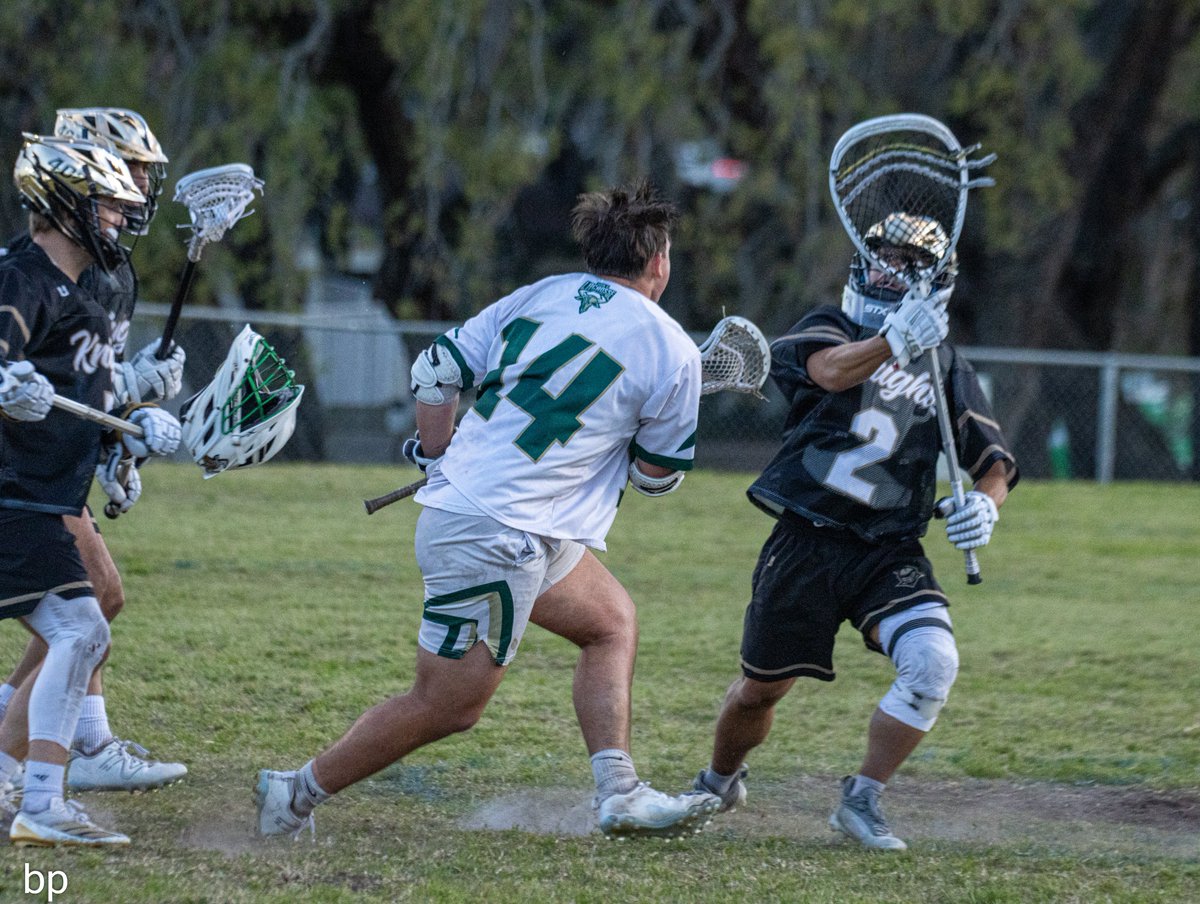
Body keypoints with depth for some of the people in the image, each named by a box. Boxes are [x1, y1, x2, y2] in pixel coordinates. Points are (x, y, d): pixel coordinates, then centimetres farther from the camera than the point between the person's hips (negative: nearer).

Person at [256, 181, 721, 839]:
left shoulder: (536, 297, 10)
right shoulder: (670, 351, -4)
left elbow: (436, 371, 9)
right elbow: (656, 476, 6)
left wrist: (437, 459, 21)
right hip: (498, 537, -8)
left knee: (612, 622, 20)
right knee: (448, 706, -1)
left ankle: (618, 794, 15)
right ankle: (296, 794, 5)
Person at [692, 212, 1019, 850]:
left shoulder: (947, 368, 10)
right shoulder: (828, 328, 1)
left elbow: (994, 462, 5)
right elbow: (831, 370, -24)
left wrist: (985, 501, -19)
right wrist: (893, 343, -45)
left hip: (889, 552, 2)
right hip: (805, 540, -2)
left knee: (933, 660, -23)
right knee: (761, 688, 8)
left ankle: (861, 801, -7)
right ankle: (719, 784, 40)